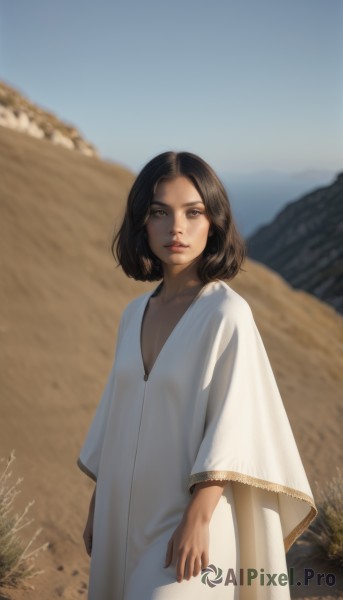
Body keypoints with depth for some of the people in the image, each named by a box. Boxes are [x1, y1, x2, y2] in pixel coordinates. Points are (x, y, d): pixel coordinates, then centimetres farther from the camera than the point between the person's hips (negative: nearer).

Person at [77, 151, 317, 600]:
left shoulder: (227, 314, -14)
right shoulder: (136, 314, 5)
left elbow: (233, 420, -16)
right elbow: (117, 412, 10)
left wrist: (197, 517, -21)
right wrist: (97, 505, 13)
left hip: (192, 514, -6)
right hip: (127, 514, 6)